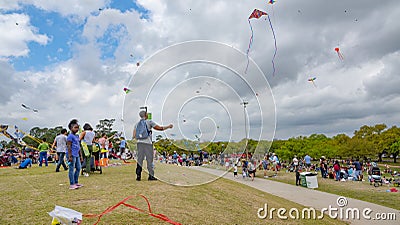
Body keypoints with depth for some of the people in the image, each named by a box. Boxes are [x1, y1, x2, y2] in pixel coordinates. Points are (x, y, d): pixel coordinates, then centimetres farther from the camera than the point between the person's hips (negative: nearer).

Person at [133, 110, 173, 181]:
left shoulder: (137, 124, 13)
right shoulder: (149, 122, 0)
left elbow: (134, 136, 6)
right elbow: (160, 128, 0)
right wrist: (168, 126, 12)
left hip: (140, 143, 5)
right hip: (147, 143, -4)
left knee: (139, 159, 6)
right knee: (149, 160, 1)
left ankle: (138, 176, 4)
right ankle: (151, 176, 4)